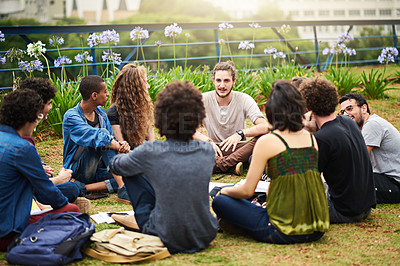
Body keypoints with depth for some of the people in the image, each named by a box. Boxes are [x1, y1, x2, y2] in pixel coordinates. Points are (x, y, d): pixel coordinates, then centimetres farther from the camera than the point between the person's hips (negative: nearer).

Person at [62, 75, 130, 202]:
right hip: (77, 171, -7)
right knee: (103, 134, -27)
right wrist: (121, 148, -27)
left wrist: (122, 144, -17)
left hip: (98, 170, 7)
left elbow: (113, 141, 6)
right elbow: (96, 137, -31)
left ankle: (83, 188, -19)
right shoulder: (71, 117, -17)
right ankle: (122, 189, -30)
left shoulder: (101, 113, 7)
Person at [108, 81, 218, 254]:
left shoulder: (150, 152, -15)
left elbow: (115, 166, 6)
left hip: (167, 240, -3)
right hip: (205, 237, 3)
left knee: (131, 172, 10)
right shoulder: (207, 151, -6)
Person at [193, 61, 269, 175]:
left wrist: (240, 133, -36)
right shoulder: (204, 99, -7)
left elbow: (265, 127, -20)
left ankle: (219, 165, -36)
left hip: (238, 148, 0)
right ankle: (231, 165, -33)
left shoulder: (244, 99, -9)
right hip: (214, 148, 1)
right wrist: (207, 140, -31)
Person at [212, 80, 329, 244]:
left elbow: (247, 191, -6)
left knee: (220, 201, 4)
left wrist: (226, 190, 16)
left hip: (284, 233, -7)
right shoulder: (312, 138, 7)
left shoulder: (267, 142, -10)